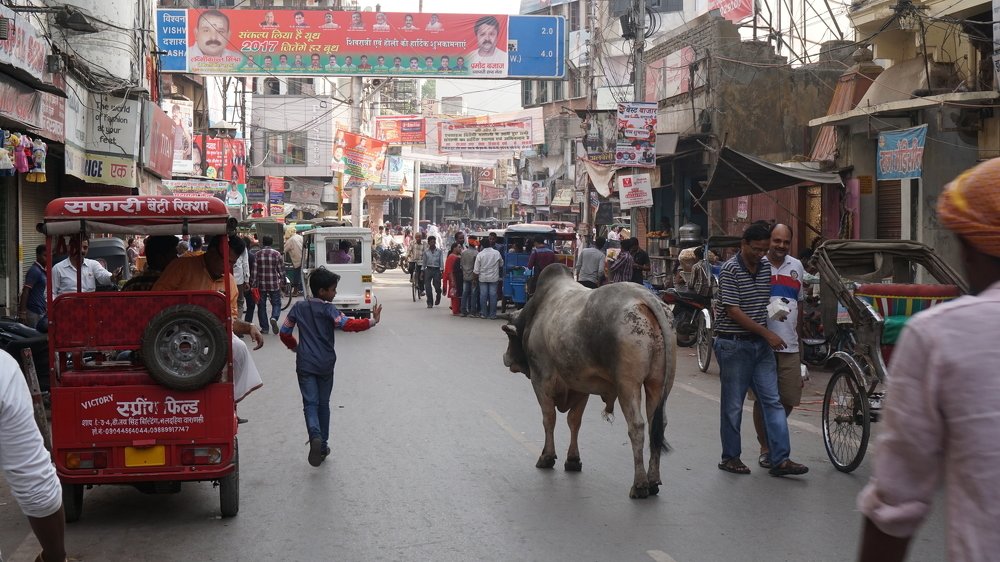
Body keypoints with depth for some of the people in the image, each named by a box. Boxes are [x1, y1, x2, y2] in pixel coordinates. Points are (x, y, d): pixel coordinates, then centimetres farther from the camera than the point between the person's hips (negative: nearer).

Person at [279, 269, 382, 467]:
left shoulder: (299, 307, 2)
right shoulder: (328, 309, -10)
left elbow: (285, 333, 7)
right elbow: (347, 324, -25)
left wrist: (295, 347, 23)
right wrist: (372, 321, -22)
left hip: (305, 364, 1)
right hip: (325, 364, -1)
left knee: (310, 403, -1)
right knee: (323, 404, 14)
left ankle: (315, 436, -28)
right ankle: (323, 445, 19)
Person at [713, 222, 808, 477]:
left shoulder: (765, 268, 9)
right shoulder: (730, 270, -13)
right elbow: (733, 312, -17)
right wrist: (767, 333, -17)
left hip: (761, 344, 7)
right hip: (734, 345, -6)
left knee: (772, 401, 1)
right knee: (733, 405, 3)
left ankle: (780, 459, 0)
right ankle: (730, 457, 15)